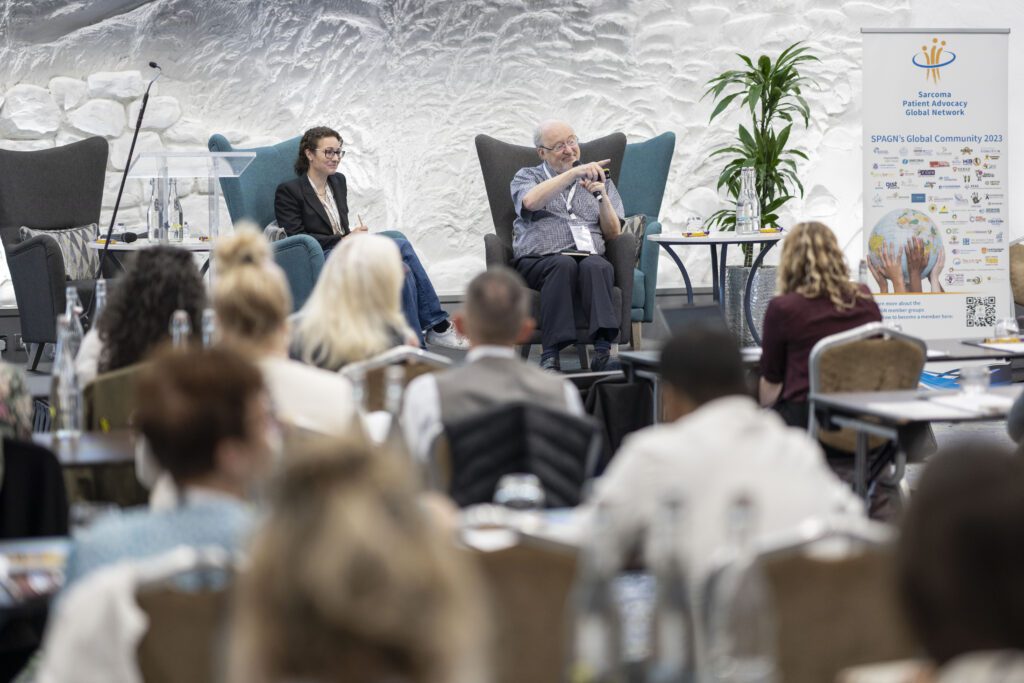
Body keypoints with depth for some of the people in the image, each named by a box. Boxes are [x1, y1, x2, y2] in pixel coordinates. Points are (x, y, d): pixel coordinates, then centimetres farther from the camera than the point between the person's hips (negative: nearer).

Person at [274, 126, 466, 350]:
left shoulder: (338, 181, 21)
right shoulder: (289, 191, -1)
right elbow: (297, 238, -8)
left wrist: (354, 236, -2)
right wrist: (342, 240, -13)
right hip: (321, 260, -7)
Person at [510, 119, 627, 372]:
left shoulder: (598, 180, 25)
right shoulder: (527, 177, 18)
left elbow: (613, 233, 16)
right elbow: (530, 202, -8)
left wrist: (602, 197, -2)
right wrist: (574, 173, -14)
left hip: (590, 258, 2)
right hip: (538, 262, -2)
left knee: (595, 266, -34)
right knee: (564, 264, -36)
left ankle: (602, 353, -50)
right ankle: (550, 356, -43)